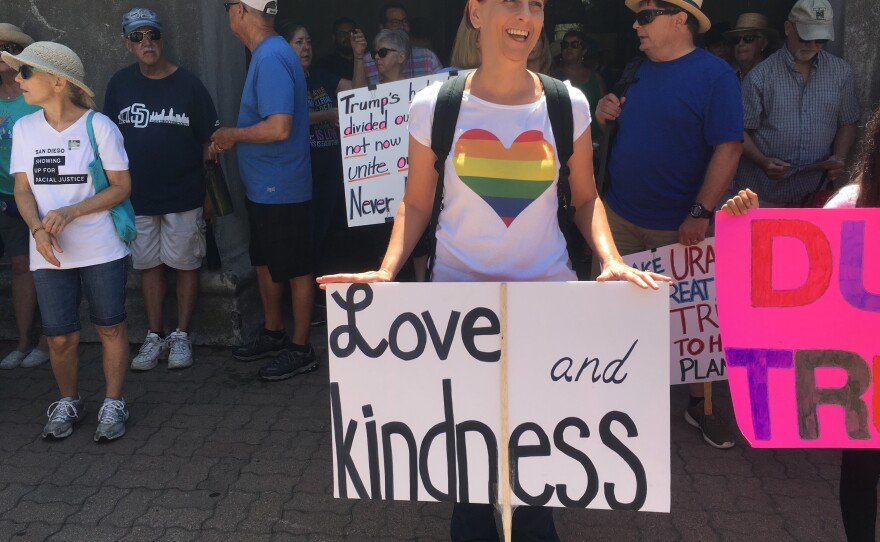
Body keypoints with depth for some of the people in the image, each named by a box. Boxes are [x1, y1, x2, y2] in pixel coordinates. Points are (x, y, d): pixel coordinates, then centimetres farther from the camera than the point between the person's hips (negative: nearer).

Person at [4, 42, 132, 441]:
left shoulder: (98, 126, -8)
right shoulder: (24, 129, 4)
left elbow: (121, 187, -6)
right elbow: (23, 190, 5)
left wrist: (71, 212, -18)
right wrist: (38, 229, -15)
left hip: (102, 251, -3)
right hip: (50, 255, 3)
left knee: (110, 328, 7)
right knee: (60, 337, 7)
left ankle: (113, 403, 24)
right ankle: (68, 402, 31)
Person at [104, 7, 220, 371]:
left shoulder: (187, 84, -4)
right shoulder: (120, 84, 4)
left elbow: (208, 141, -1)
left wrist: (209, 191, -2)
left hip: (184, 195, -3)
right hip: (137, 196, 3)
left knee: (184, 265, 4)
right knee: (148, 265, 10)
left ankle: (181, 336, 18)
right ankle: (154, 336, 22)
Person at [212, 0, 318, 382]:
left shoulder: (271, 58, -20)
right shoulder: (266, 54, 12)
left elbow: (279, 127, -29)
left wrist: (234, 135, -14)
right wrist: (233, 138, 7)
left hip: (280, 188, -10)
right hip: (264, 186, 10)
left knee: (295, 269, 2)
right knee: (265, 263, 20)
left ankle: (301, 350, 15)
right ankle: (273, 334, 35)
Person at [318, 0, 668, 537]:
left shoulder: (569, 104, -2)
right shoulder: (434, 105, -5)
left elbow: (586, 197, 7)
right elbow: (417, 204, 2)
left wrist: (613, 260, -10)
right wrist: (387, 271, -12)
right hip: (459, 290, 0)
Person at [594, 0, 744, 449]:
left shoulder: (714, 74, -10)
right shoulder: (638, 69, 9)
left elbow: (728, 147, -16)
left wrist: (700, 213, -21)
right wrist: (605, 113, -2)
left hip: (680, 226, -5)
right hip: (620, 215, 6)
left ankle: (700, 404, 27)